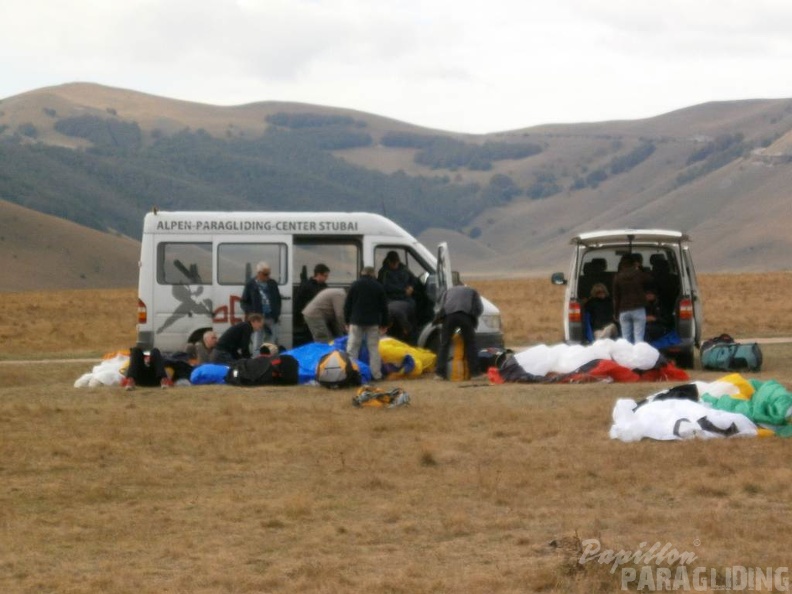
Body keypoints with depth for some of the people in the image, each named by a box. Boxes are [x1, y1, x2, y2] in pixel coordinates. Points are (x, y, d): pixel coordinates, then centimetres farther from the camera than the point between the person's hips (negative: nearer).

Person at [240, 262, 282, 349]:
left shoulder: (273, 283, 10)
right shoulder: (250, 285, 1)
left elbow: (278, 299, 19)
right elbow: (243, 302, 4)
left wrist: (277, 314, 8)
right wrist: (249, 313, -9)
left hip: (272, 319, 3)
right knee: (257, 344, -3)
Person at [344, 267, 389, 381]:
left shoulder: (355, 285, 2)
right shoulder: (379, 287, 5)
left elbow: (347, 305, 3)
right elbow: (384, 307, 7)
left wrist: (347, 321, 11)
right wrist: (384, 324, 13)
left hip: (356, 321, -1)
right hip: (373, 322, 1)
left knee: (352, 348, 2)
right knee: (373, 348, 4)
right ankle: (376, 374, 0)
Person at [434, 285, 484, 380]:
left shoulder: (448, 291, 36)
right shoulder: (472, 291, 34)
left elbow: (441, 307, 23)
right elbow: (479, 309, 22)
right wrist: (473, 317, 34)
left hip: (449, 315, 1)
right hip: (466, 315, -1)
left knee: (444, 344, 4)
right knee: (470, 344, 8)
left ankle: (440, 373, -2)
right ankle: (474, 372, 4)